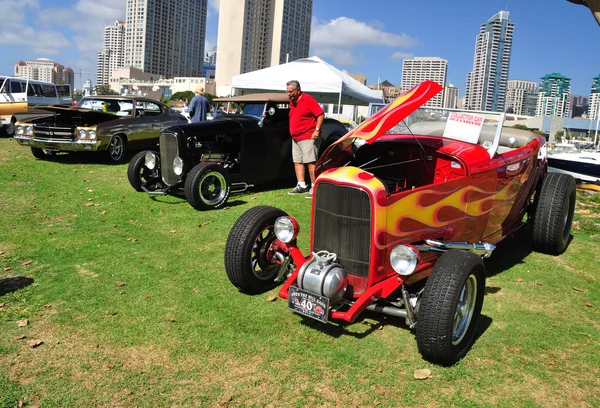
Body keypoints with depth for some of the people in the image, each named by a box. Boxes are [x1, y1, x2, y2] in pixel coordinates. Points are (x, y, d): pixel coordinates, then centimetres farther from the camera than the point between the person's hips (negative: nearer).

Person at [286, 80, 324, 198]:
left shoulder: (308, 99, -10)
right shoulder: (292, 102, 15)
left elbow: (321, 114, -12)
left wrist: (317, 130, -17)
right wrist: (292, 132, 17)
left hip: (307, 137, -9)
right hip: (295, 138, 9)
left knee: (310, 162, -10)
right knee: (297, 161, 8)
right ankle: (301, 186, 14)